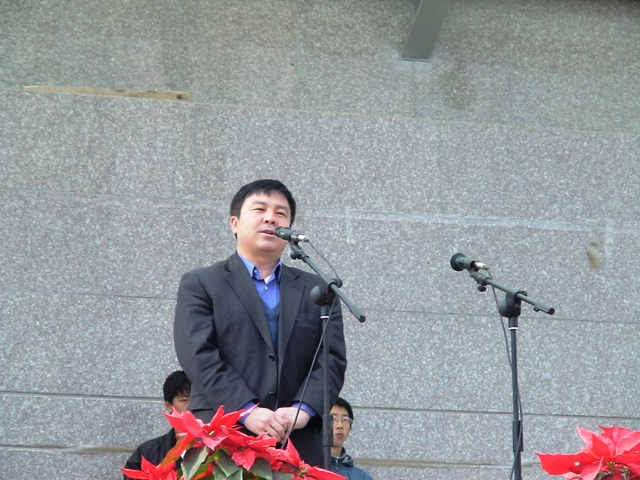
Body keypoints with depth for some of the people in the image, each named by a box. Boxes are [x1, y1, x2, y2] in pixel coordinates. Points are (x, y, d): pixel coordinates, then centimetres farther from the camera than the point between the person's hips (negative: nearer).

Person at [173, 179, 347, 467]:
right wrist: (247, 411, -15)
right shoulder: (200, 285, 10)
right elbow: (199, 356, -3)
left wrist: (304, 409, -9)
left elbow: (333, 358, 9)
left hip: (299, 446, 3)